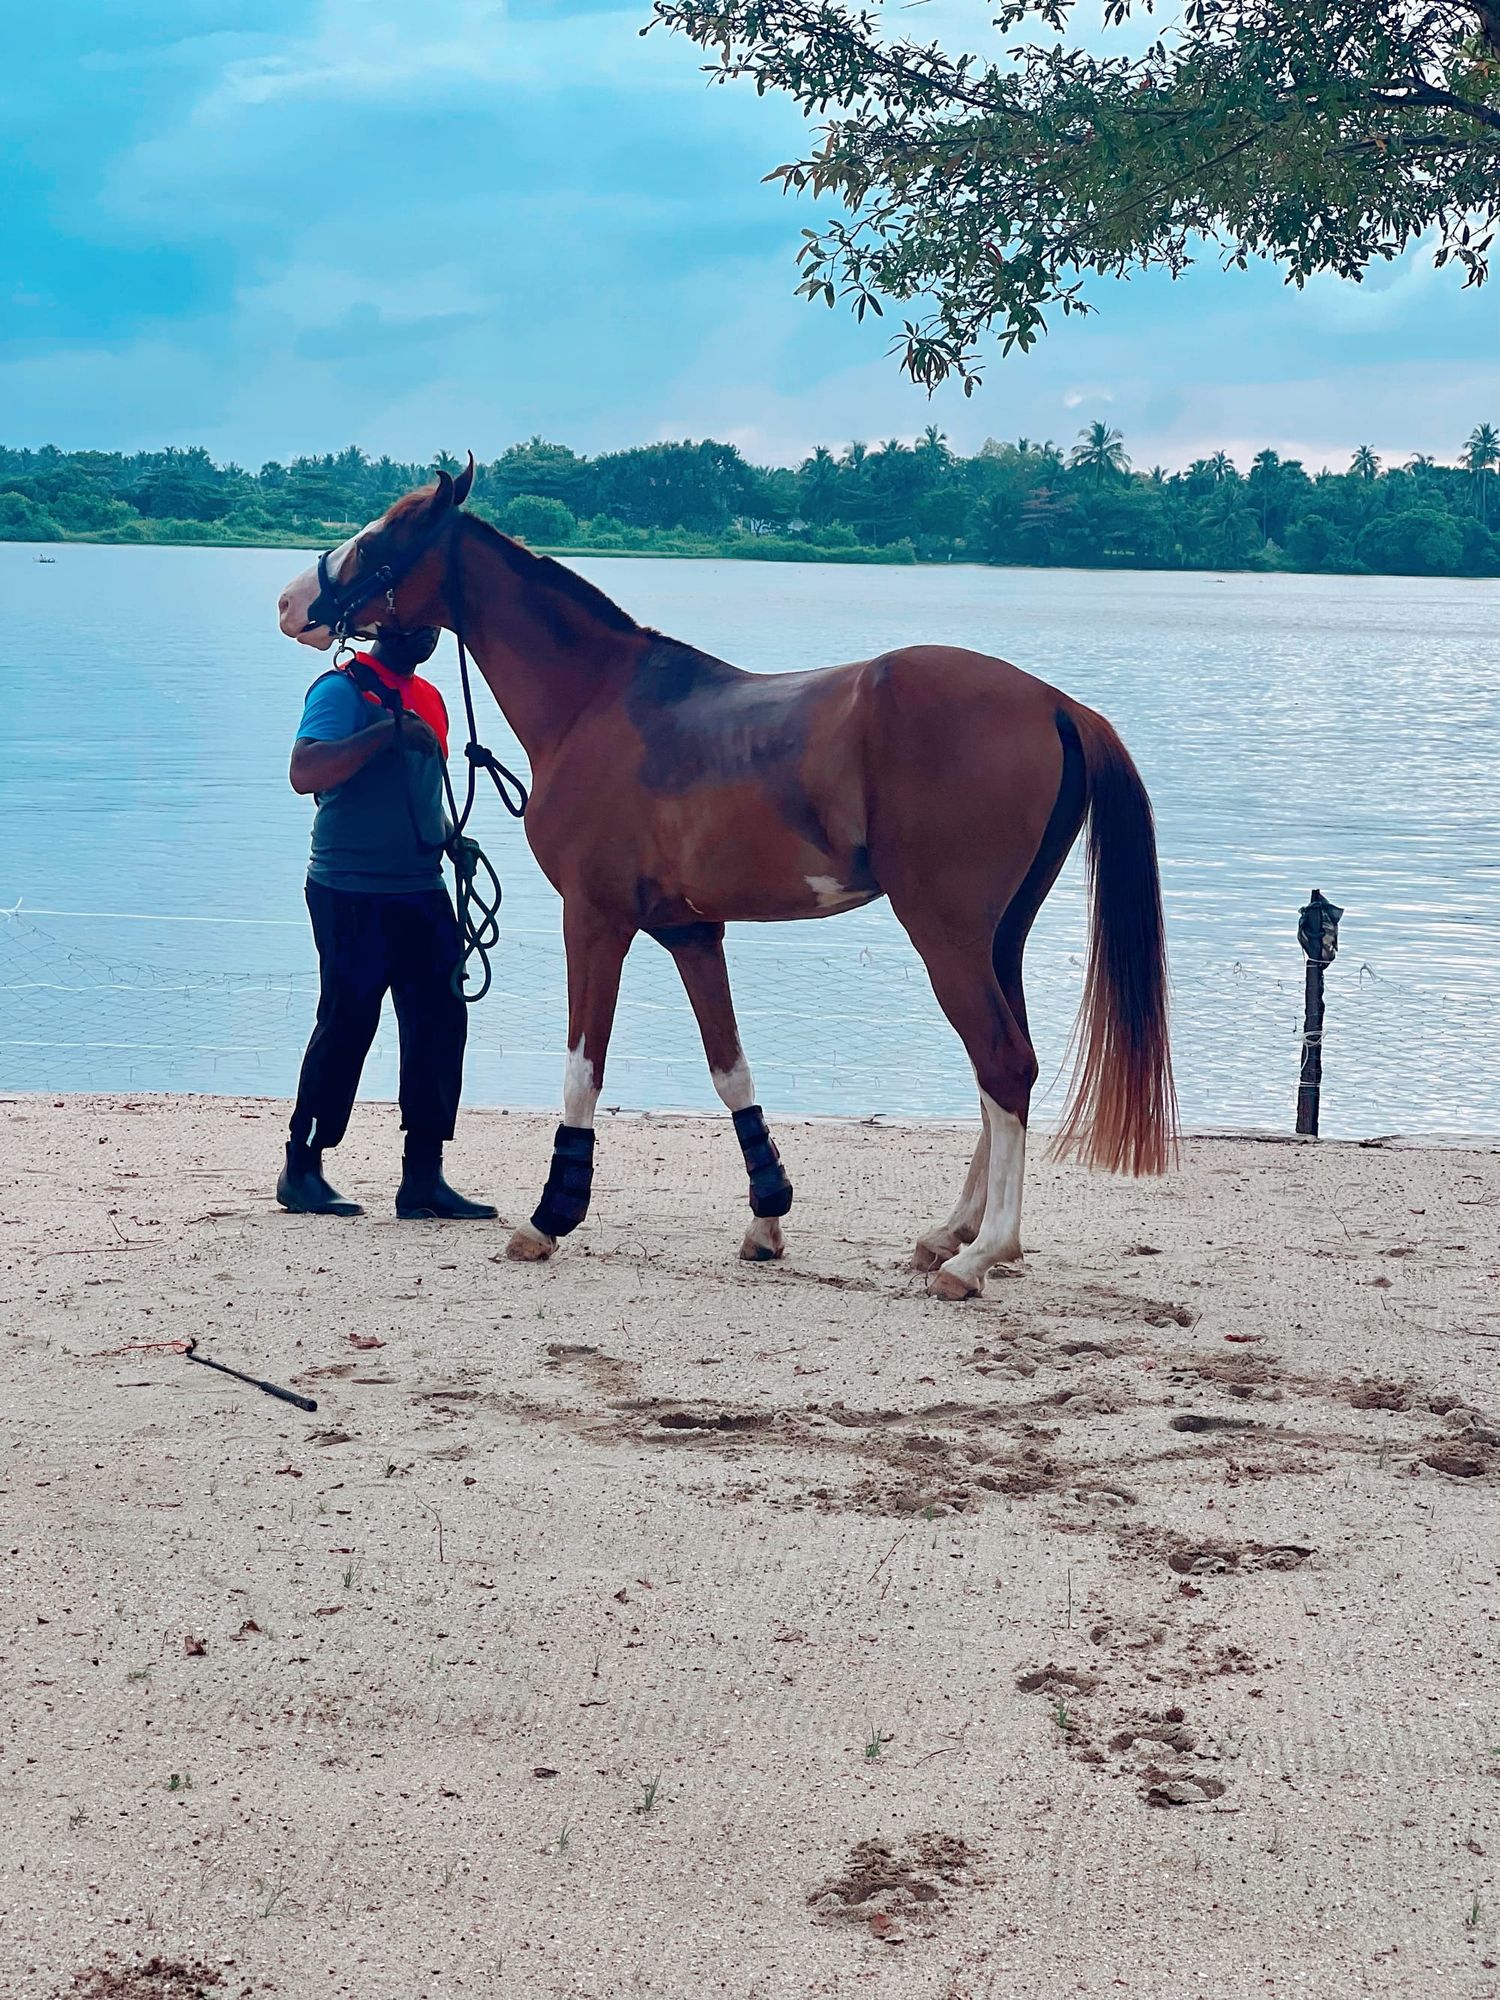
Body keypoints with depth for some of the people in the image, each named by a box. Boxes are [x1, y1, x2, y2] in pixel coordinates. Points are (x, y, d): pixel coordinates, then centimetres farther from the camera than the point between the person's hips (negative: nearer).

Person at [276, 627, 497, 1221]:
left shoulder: (428, 698, 17)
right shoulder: (343, 689, -8)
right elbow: (305, 774, -22)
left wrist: (450, 838, 13)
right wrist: (388, 732, -26)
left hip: (421, 891, 8)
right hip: (353, 892, -8)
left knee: (440, 1021, 2)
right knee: (347, 1024, -3)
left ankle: (423, 1177, 7)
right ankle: (301, 1171, 10)